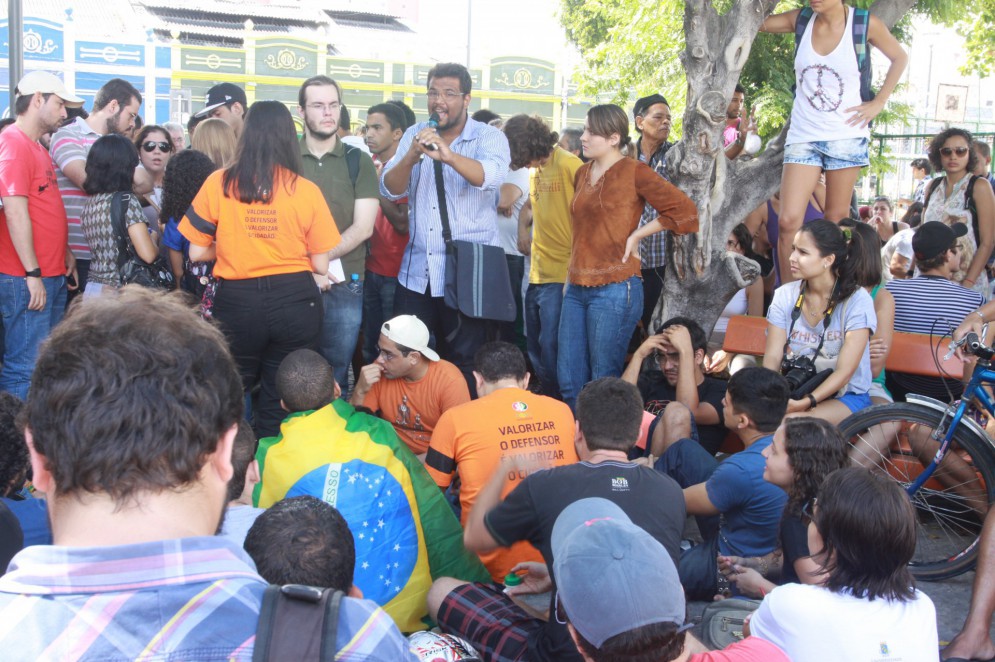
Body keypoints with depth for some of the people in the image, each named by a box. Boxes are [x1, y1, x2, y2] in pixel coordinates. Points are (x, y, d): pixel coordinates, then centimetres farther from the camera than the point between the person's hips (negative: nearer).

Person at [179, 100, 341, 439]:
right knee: (281, 404, 12)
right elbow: (321, 264, -1)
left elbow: (197, 253, 1)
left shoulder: (219, 183, -4)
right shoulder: (307, 190, -5)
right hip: (295, 300, 0)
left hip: (238, 301, 0)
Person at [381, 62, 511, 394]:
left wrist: (448, 154, -44)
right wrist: (411, 157, -23)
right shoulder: (415, 134, 8)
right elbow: (390, 189, -2)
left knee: (464, 366, 3)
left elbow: (491, 176, -25)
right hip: (416, 274, 4)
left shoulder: (489, 137, -3)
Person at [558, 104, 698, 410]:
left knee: (604, 382, -2)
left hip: (614, 289, -7)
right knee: (568, 380, 8)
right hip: (577, 289, 7)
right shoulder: (583, 173, 14)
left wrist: (636, 235, -8)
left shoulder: (634, 172, -6)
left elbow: (684, 211, -11)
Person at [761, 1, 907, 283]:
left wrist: (877, 103, 1)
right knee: (788, 220, -8)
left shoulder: (866, 23, -5)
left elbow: (899, 58, 8)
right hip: (803, 135, 1)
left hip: (846, 136, -1)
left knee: (837, 219, 6)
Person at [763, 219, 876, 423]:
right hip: (794, 392, 4)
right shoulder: (785, 296, 3)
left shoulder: (857, 301, -9)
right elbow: (772, 357, -4)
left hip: (847, 397, -4)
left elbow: (844, 371, -15)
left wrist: (806, 402, -29)